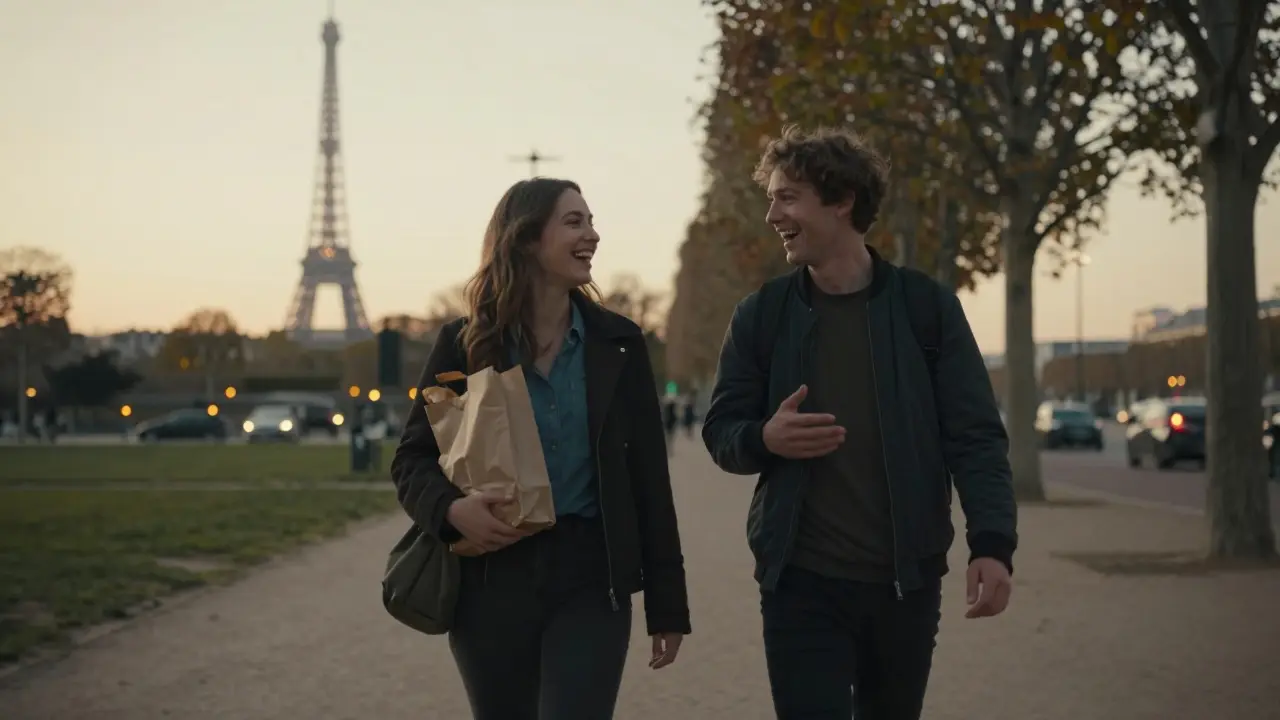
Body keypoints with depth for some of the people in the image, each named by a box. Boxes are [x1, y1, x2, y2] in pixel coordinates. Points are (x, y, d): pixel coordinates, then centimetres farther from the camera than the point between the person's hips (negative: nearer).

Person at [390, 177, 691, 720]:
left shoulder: (617, 342, 3)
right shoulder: (466, 343, 0)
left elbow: (648, 475, 3)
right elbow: (412, 459, 3)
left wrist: (666, 601, 1)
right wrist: (452, 508, -20)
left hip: (590, 578, 0)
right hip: (492, 579, 1)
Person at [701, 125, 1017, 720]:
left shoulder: (925, 305, -1)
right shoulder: (761, 315, 3)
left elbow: (974, 435, -3)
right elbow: (721, 431, 7)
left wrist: (992, 542, -16)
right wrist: (765, 438, -17)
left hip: (906, 579, 1)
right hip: (800, 582, 0)